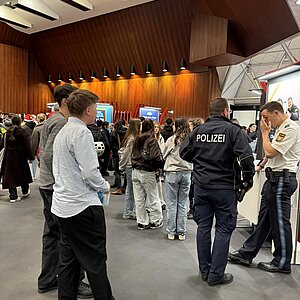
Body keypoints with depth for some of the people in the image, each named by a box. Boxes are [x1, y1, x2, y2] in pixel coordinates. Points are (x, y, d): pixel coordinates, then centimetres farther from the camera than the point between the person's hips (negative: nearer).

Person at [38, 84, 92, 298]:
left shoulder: (53, 120, 15)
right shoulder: (62, 122, -16)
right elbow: (50, 156, -24)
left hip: (48, 185, 10)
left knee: (52, 233, 16)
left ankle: (47, 280, 29)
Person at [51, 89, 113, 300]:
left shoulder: (62, 132, 13)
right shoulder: (82, 132, -16)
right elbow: (90, 173, -21)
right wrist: (105, 186, -2)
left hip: (63, 206, 9)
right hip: (83, 206, -9)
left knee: (69, 258, 17)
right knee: (95, 261, 3)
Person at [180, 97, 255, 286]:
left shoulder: (198, 130, 3)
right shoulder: (233, 130, -10)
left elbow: (184, 152, 5)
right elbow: (246, 157, -18)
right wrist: (248, 179, -5)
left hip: (201, 186, 4)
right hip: (225, 187, -4)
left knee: (203, 227, 13)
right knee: (224, 230, 8)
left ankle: (205, 270, 26)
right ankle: (216, 274, 15)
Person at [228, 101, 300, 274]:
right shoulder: (281, 129, 15)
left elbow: (270, 152, -21)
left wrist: (265, 132, -9)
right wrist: (261, 165, 22)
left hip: (282, 180, -10)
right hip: (274, 178, 10)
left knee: (280, 221, 1)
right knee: (263, 219, 14)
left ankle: (282, 263, 17)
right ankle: (246, 254, 22)